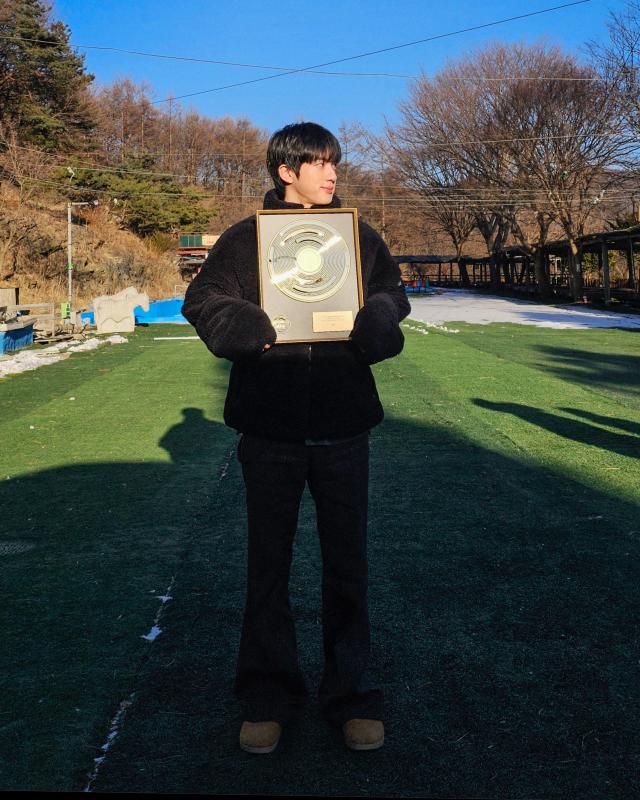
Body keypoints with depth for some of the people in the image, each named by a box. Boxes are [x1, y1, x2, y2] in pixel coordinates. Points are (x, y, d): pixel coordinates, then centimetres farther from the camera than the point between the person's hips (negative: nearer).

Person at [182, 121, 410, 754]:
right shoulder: (244, 239, 2)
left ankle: (351, 692, 23)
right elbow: (201, 300, 7)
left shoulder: (361, 238, 7)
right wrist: (244, 328, -12)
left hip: (343, 427, 1)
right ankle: (269, 696, 23)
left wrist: (377, 318, -5)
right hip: (269, 428, -1)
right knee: (268, 560, 8)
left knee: (346, 561, 9)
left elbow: (392, 294, 18)